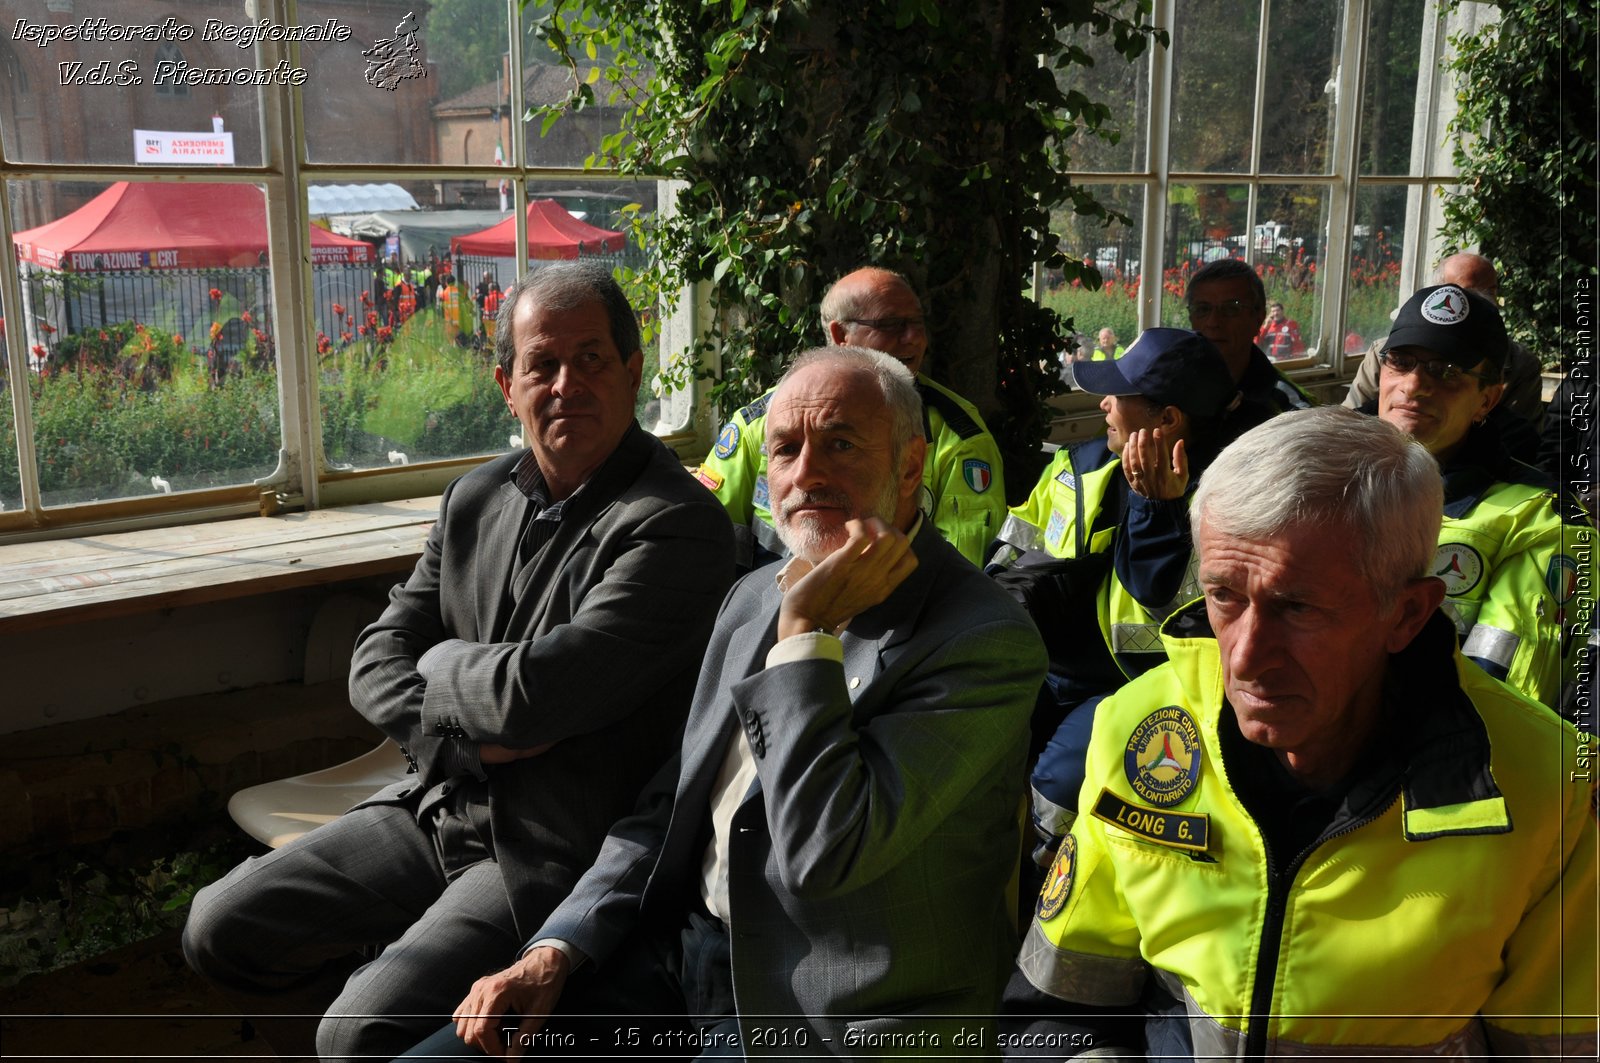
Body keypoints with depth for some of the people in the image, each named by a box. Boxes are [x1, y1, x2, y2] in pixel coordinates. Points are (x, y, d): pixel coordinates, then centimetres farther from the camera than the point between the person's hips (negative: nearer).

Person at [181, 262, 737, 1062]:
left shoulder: (679, 527, -19)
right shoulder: (477, 498, 8)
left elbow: (533, 692, -25)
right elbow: (376, 659, 8)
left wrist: (442, 661, -4)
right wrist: (456, 731, -12)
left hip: (550, 853, -7)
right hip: (437, 808, 8)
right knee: (220, 930, 6)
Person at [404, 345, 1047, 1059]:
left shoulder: (988, 641, -17)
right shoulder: (755, 598, 8)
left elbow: (823, 857, -25)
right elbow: (672, 806, 12)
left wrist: (805, 630, -22)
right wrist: (555, 953, 1)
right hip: (684, 956, 7)